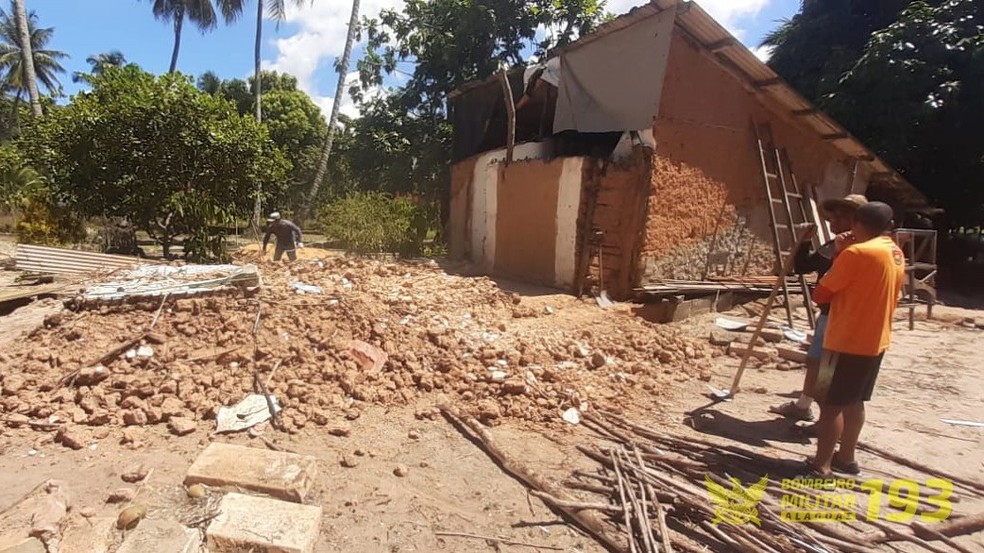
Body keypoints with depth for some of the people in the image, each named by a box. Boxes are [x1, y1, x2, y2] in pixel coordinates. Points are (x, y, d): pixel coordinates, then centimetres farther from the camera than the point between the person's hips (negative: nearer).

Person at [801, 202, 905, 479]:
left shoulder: (856, 253, -18)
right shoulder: (896, 254, 10)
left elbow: (820, 295, -15)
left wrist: (839, 258, -2)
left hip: (847, 342, -9)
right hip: (875, 341, 9)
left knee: (831, 403, -2)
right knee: (853, 401, 17)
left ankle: (821, 466, 2)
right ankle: (846, 457, 27)